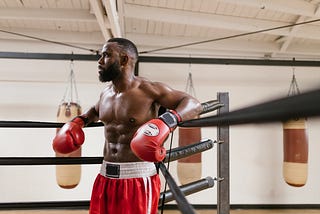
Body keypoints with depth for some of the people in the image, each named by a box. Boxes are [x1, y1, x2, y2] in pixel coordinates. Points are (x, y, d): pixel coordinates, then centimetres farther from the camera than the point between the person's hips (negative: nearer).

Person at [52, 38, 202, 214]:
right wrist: (78, 121, 15)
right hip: (105, 178, 7)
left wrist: (167, 120, -29)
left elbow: (194, 104, -12)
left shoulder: (149, 90, -12)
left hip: (138, 179, -6)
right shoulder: (105, 93, 9)